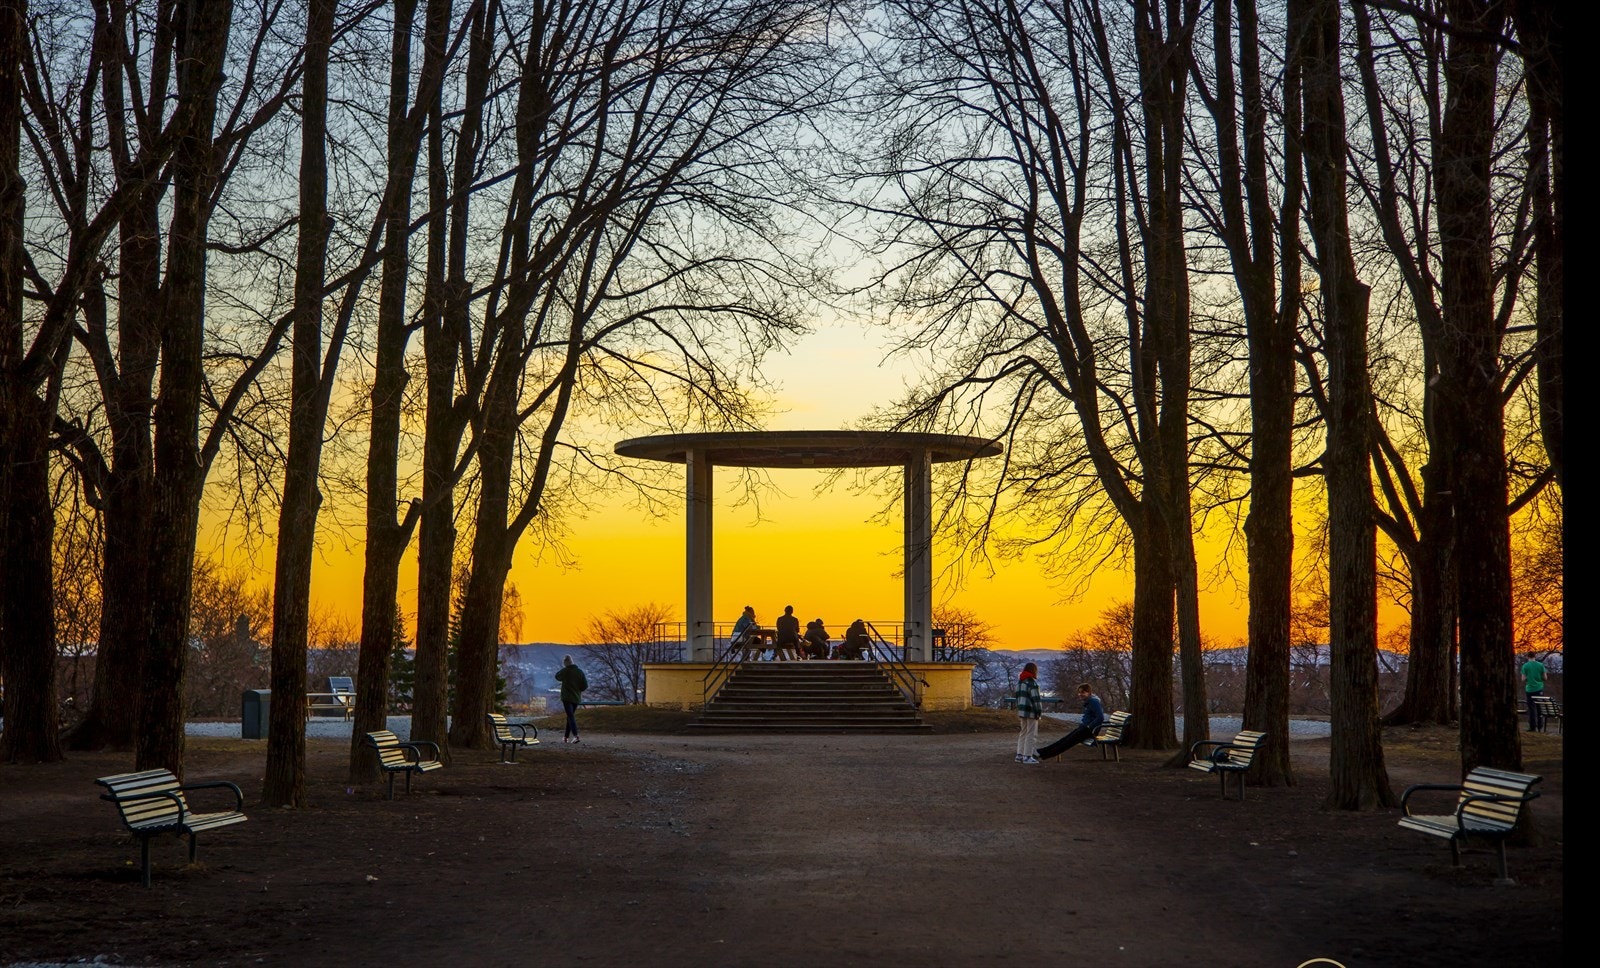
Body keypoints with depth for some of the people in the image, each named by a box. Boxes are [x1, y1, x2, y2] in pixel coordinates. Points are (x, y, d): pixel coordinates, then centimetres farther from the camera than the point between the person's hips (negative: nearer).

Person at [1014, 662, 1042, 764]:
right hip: (1031, 712, -9)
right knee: (1031, 734, -4)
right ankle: (1027, 756, -5)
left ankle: (1020, 754, 18)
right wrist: (1039, 711, -12)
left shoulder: (1020, 682, 13)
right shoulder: (1032, 682, -14)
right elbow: (1035, 698, -17)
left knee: (1023, 733, 16)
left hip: (1022, 711, 9)